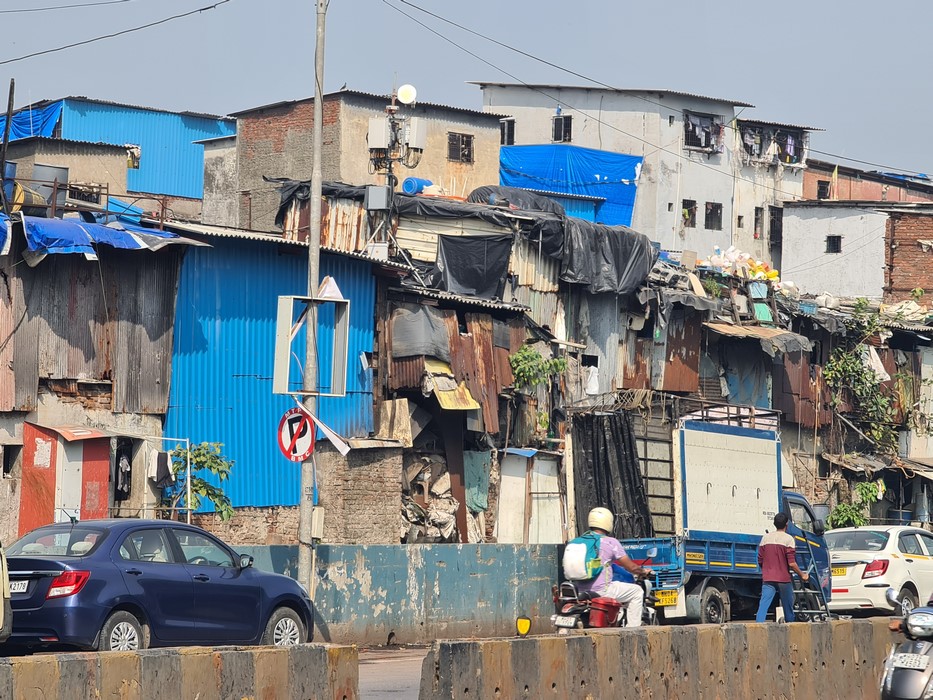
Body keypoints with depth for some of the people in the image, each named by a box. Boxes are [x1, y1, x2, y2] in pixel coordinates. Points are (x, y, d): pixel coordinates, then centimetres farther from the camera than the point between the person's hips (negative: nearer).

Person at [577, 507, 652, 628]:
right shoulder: (611, 542, -6)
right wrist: (643, 571, 17)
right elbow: (630, 567, -5)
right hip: (601, 590, -7)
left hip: (581, 591, 7)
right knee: (637, 591, 10)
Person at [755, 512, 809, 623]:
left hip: (767, 579, 3)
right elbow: (792, 563, -12)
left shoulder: (766, 538, 7)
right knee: (788, 607, 11)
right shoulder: (788, 539, -7)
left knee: (763, 605, -7)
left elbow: (760, 561, 12)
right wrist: (802, 575, 2)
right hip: (783, 579, -3)